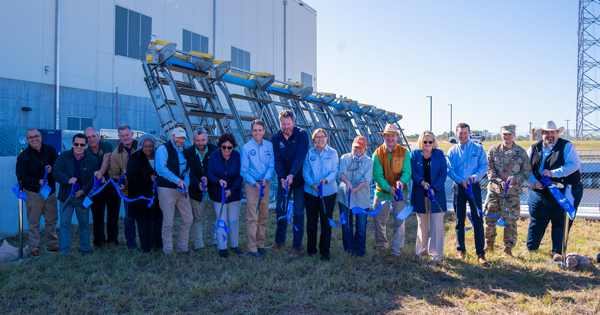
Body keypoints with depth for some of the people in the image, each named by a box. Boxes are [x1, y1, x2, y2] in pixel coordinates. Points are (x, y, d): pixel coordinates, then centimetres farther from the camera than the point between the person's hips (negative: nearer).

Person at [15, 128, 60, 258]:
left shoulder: (50, 150, 5)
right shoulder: (23, 156, -5)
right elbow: (21, 176, -10)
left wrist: (52, 169, -15)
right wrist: (38, 182, -22)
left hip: (51, 191, 4)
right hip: (33, 193, -3)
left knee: (52, 220, 11)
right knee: (33, 222, 1)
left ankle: (52, 246, 23)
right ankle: (35, 248, 11)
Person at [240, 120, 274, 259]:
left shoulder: (269, 146, 3)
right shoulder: (246, 147, -5)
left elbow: (271, 166, 4)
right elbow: (244, 171, -3)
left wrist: (265, 179, -13)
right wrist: (255, 184, -13)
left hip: (265, 184, 4)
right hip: (251, 185, -4)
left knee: (263, 217, 10)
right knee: (252, 218, -5)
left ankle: (260, 244, 22)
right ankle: (252, 248, 1)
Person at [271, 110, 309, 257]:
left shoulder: (302, 134, -10)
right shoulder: (275, 138, -1)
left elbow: (300, 156, -21)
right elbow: (277, 160, -8)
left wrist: (291, 175, -32)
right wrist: (282, 178, -24)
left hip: (299, 180, -3)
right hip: (283, 181, 3)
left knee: (298, 213, 3)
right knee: (280, 210, 11)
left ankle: (297, 246, 11)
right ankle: (279, 241, 29)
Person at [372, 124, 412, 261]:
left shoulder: (404, 152, -6)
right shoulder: (377, 153, -7)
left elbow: (407, 172, -10)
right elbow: (377, 175, -12)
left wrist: (401, 181, -33)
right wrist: (388, 188, -28)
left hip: (400, 192, -1)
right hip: (382, 192, 1)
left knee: (399, 222, 6)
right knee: (379, 220, 13)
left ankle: (396, 250, 21)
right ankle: (381, 244, 37)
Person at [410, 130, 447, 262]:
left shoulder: (439, 154, 3)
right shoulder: (414, 154, 4)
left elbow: (443, 173, -1)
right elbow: (412, 172, -2)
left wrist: (434, 188, -11)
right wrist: (422, 182, -19)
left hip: (437, 193, -1)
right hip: (420, 194, 1)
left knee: (436, 222, -2)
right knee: (422, 223, 10)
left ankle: (436, 252, 7)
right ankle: (421, 249, 24)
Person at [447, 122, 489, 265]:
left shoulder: (478, 149, 5)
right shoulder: (452, 151, 7)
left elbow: (484, 166, 0)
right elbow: (449, 170, 0)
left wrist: (475, 176, -18)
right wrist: (461, 180, -16)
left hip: (474, 187, -1)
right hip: (459, 187, 1)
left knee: (478, 219, -6)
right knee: (460, 220, 7)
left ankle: (480, 253, 0)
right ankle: (461, 250, 19)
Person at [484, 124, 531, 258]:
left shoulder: (521, 152, 1)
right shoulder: (493, 150, 3)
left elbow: (527, 172, 4)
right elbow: (489, 169, 1)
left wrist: (514, 178, -14)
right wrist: (500, 182, -13)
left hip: (512, 192, -1)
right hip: (494, 190, 1)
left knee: (510, 221, -1)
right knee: (489, 218, 6)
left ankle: (508, 249, 12)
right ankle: (489, 245, 26)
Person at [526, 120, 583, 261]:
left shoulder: (567, 146, -5)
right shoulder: (534, 149, 5)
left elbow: (573, 165, -18)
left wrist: (553, 173, -25)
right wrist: (533, 182, -15)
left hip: (565, 193, -3)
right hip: (539, 194, 3)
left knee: (561, 223, 3)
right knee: (536, 222, 13)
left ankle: (558, 252, 16)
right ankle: (531, 248, 29)